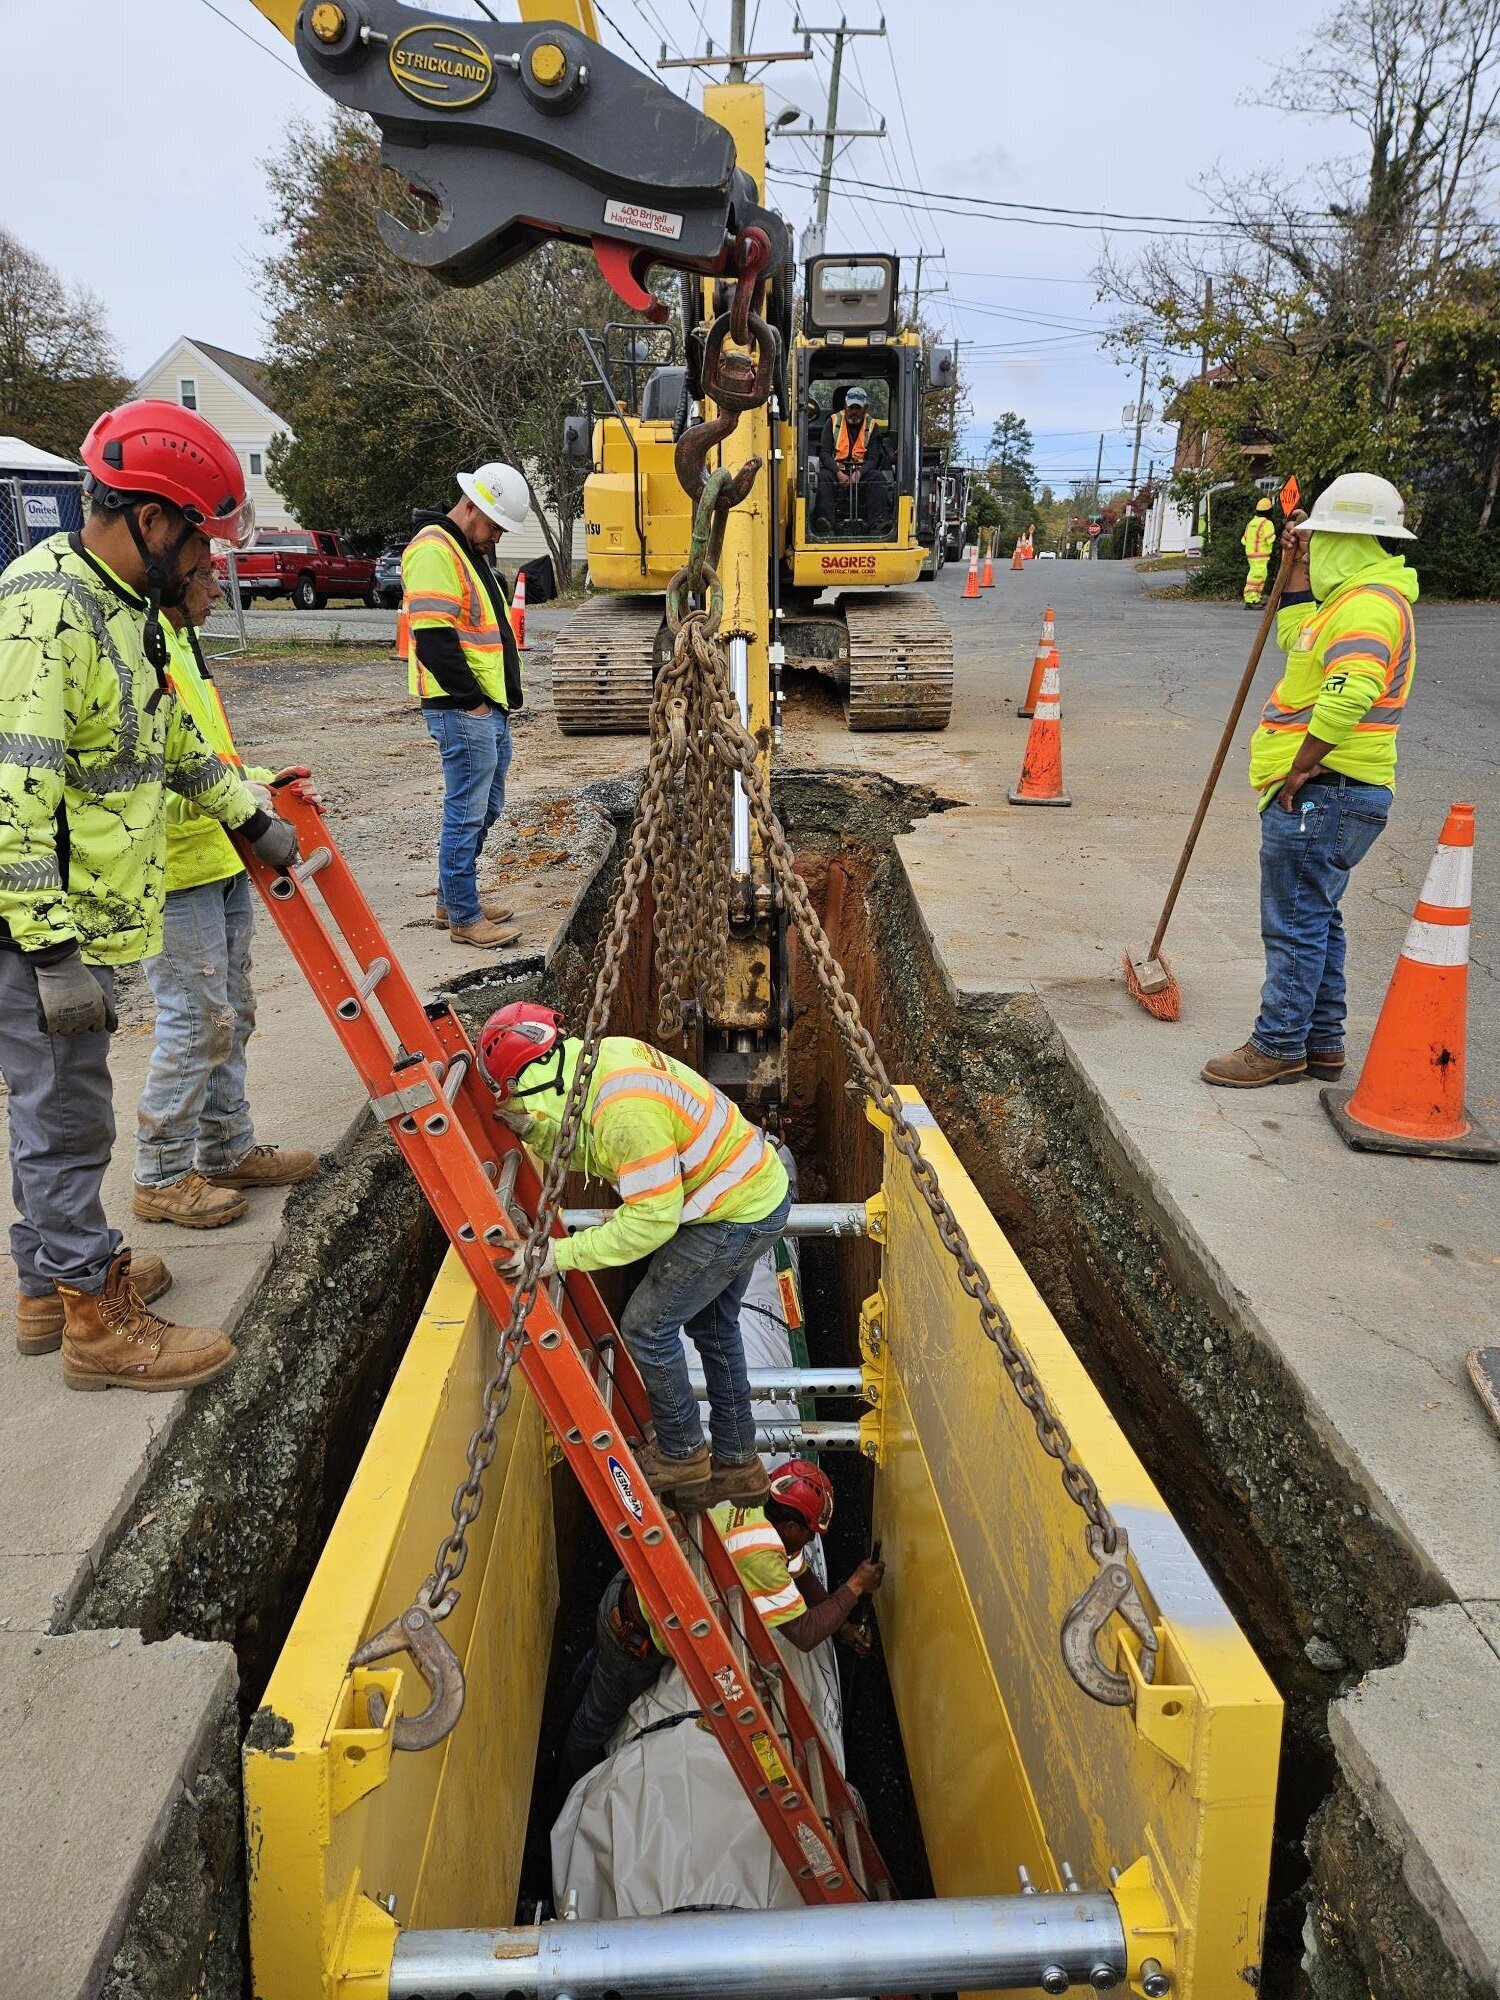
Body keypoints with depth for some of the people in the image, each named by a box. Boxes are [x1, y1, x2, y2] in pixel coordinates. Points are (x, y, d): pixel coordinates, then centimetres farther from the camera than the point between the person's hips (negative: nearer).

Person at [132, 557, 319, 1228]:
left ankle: (227, 1152, 29)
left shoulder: (179, 643, 16)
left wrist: (261, 781, 11)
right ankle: (161, 1177, 12)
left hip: (221, 862, 10)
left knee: (230, 1013, 16)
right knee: (197, 1021, -3)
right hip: (176, 875, -10)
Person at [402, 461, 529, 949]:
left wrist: (505, 698, 18)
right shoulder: (434, 550, -13)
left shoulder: (471, 552, 20)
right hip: (463, 710, -10)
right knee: (467, 813, -4)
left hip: (490, 708, 10)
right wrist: (471, 701, -17)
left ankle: (454, 898, 28)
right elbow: (434, 638, -21)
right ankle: (463, 917, 4)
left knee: (485, 809, 16)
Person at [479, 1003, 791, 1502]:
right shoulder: (606, 1053, -3)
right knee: (712, 1324, 22)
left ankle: (681, 1454, 20)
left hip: (738, 1217, -10)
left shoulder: (625, 1110, -33)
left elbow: (651, 1219, -28)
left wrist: (562, 1254, -25)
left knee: (647, 1325, 0)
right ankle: (736, 1464, 36)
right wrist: (537, 1132, -6)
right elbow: (595, 1152, 10)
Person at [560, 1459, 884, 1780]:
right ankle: (575, 1786, 46)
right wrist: (855, 1587, -20)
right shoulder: (759, 1552, -38)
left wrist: (842, 1626, 0)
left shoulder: (758, 1510, -13)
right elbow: (805, 1635, -31)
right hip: (634, 1634, -7)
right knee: (599, 1721, 21)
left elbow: (800, 1575, 5)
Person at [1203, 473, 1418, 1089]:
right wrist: (1300, 565, 21)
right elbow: (1297, 639, 28)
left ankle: (1279, 1045, 5)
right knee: (1314, 919, 17)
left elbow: (1348, 694, -33)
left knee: (1296, 922, -4)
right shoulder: (1362, 596, 17)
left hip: (1320, 792, -11)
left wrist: (1301, 768, -24)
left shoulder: (1367, 605, -18)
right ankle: (1321, 1043, 26)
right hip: (1331, 792, 11)